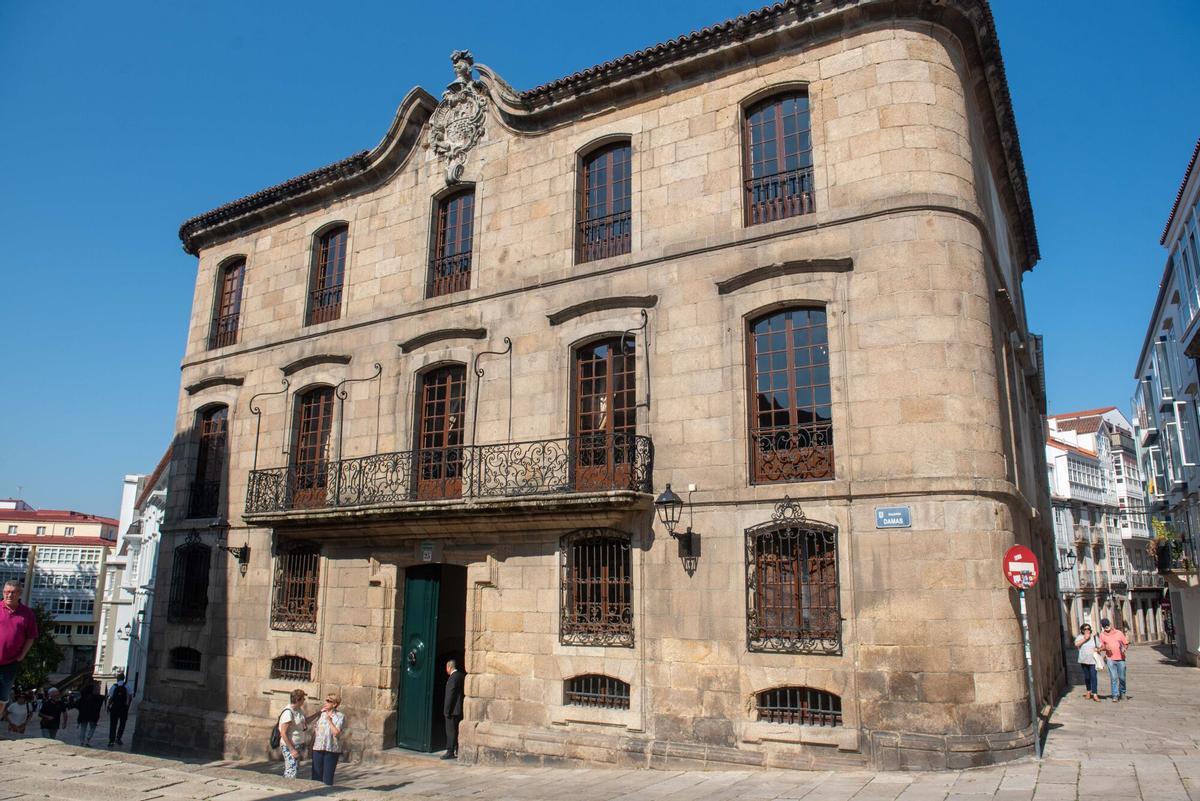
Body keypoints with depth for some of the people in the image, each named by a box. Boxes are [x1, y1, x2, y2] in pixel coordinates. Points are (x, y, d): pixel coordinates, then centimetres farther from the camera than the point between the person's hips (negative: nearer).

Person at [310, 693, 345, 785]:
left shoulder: (340, 716, -5)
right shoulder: (321, 714, 8)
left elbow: (336, 733, -14)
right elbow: (315, 731, 13)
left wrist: (329, 720, -14)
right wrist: (311, 743, 8)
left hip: (331, 750, -4)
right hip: (318, 748, 4)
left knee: (328, 776, 2)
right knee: (316, 775, 7)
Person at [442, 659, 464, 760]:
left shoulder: (453, 678, -16)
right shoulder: (461, 676, 11)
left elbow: (450, 695, -19)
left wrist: (447, 710, -15)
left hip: (453, 710, -9)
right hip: (460, 710, 9)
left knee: (451, 731, -2)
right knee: (457, 731, 14)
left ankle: (450, 752, 1)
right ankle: (458, 751, 18)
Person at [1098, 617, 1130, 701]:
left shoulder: (1119, 633, 3)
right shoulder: (1102, 635, 4)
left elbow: (1126, 644, 7)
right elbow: (1101, 647, 10)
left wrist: (1124, 648, -13)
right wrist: (1105, 648, -11)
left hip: (1121, 658, 0)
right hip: (1110, 659, 0)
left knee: (1122, 678, 8)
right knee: (1114, 678, -4)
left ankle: (1122, 693, 27)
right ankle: (1115, 695, 0)